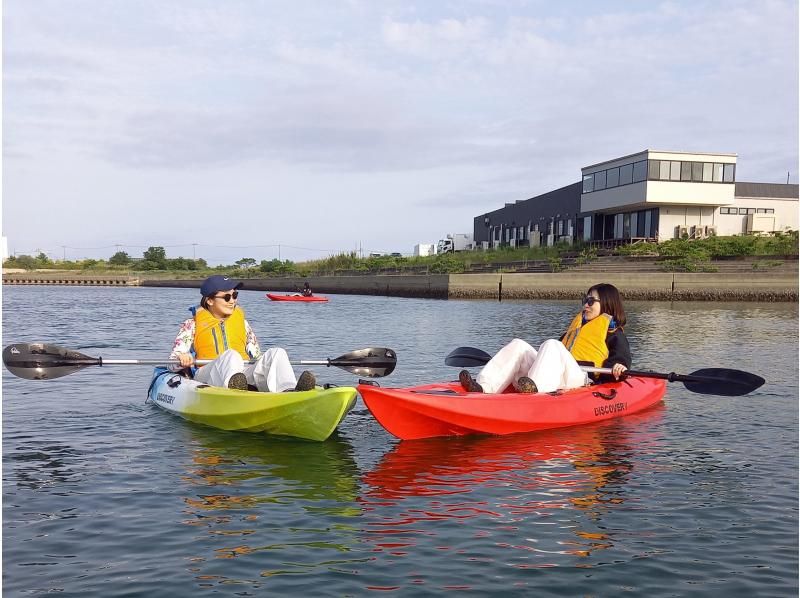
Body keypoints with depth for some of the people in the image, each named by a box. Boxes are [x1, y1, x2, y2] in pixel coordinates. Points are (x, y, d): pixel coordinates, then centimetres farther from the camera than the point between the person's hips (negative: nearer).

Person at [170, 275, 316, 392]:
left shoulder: (241, 322, 26)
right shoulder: (192, 324, 16)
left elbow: (256, 356, 24)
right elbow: (172, 365, 10)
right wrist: (182, 359, -14)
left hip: (245, 372, 4)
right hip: (208, 374, -4)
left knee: (277, 352, -20)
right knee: (231, 356, -35)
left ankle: (289, 390, -53)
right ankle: (233, 388, -71)